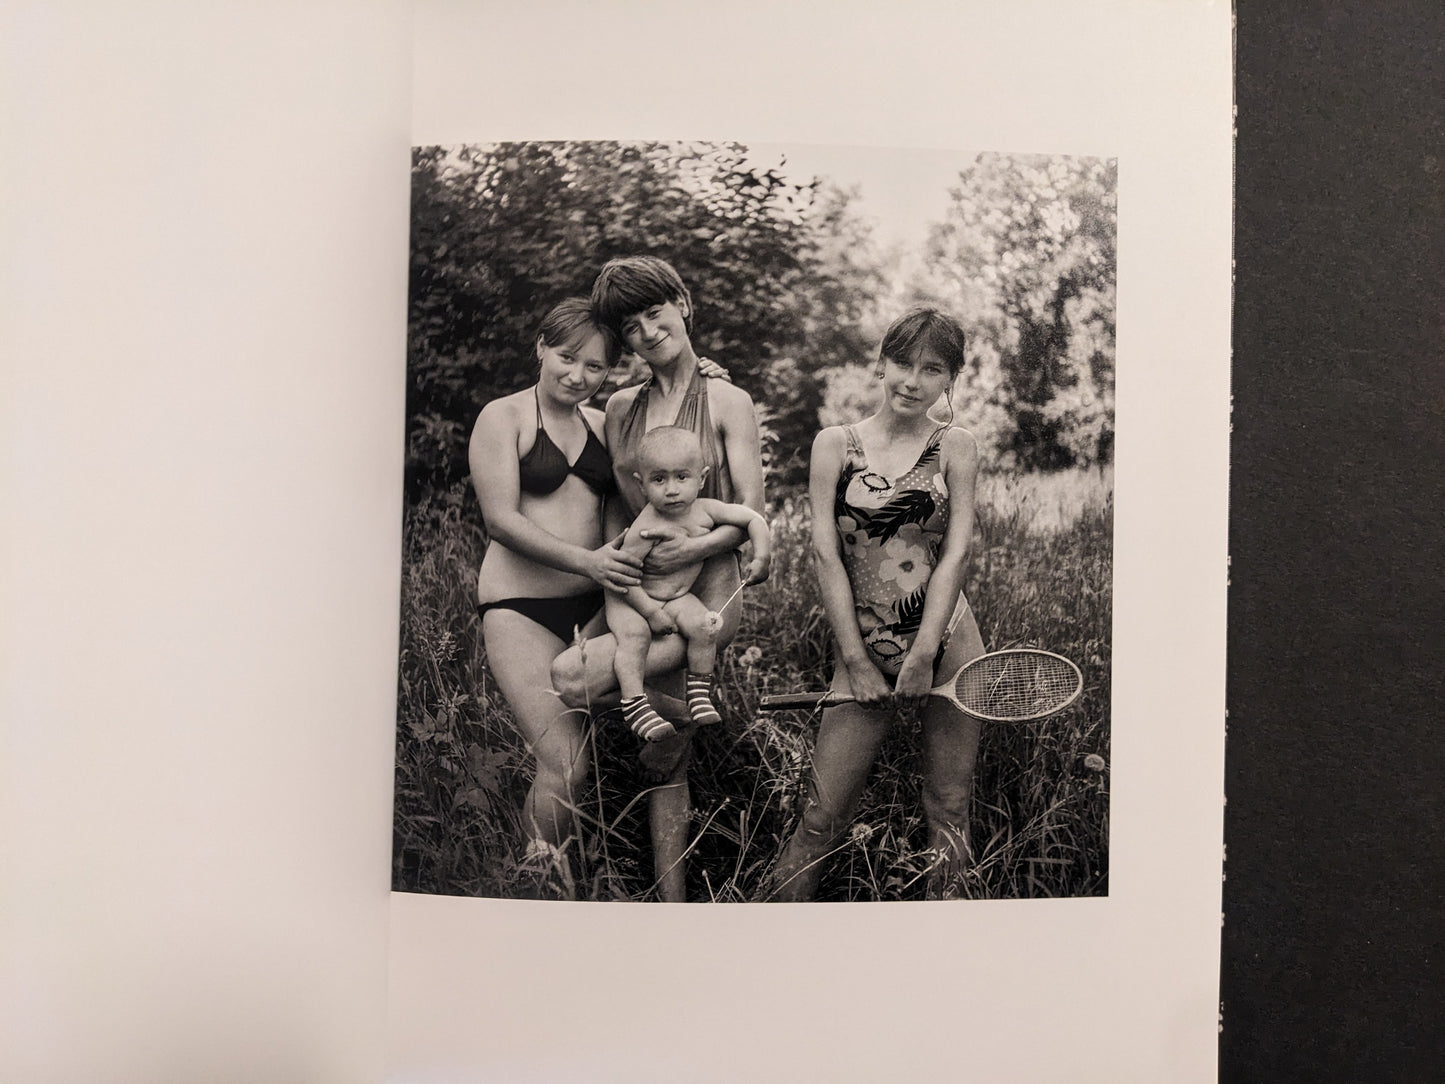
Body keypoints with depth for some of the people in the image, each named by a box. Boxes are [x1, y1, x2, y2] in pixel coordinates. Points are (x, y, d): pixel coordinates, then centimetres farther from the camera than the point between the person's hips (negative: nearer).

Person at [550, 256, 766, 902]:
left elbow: (753, 512, -3)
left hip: (708, 588, -4)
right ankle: (671, 899, 17)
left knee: (572, 677, -23)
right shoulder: (621, 408, 13)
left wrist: (695, 546, -17)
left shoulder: (726, 402, 1)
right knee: (664, 752, 4)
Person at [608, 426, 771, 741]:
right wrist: (651, 612, -23)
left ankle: (699, 692, -2)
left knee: (703, 627, -19)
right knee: (634, 634, -30)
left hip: (678, 596, 4)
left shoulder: (705, 510, -11)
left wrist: (761, 557, -10)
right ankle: (633, 704, -22)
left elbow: (754, 519, -1)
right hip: (633, 597, -4)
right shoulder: (646, 528, -26)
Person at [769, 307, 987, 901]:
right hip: (863, 649, 0)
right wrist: (857, 662, -6)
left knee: (948, 814, 7)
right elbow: (826, 554, -1)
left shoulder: (956, 447, 4)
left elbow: (954, 553, -3)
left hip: (947, 644, 1)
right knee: (821, 818, -2)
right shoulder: (835, 444, 4)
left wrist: (923, 656, -11)